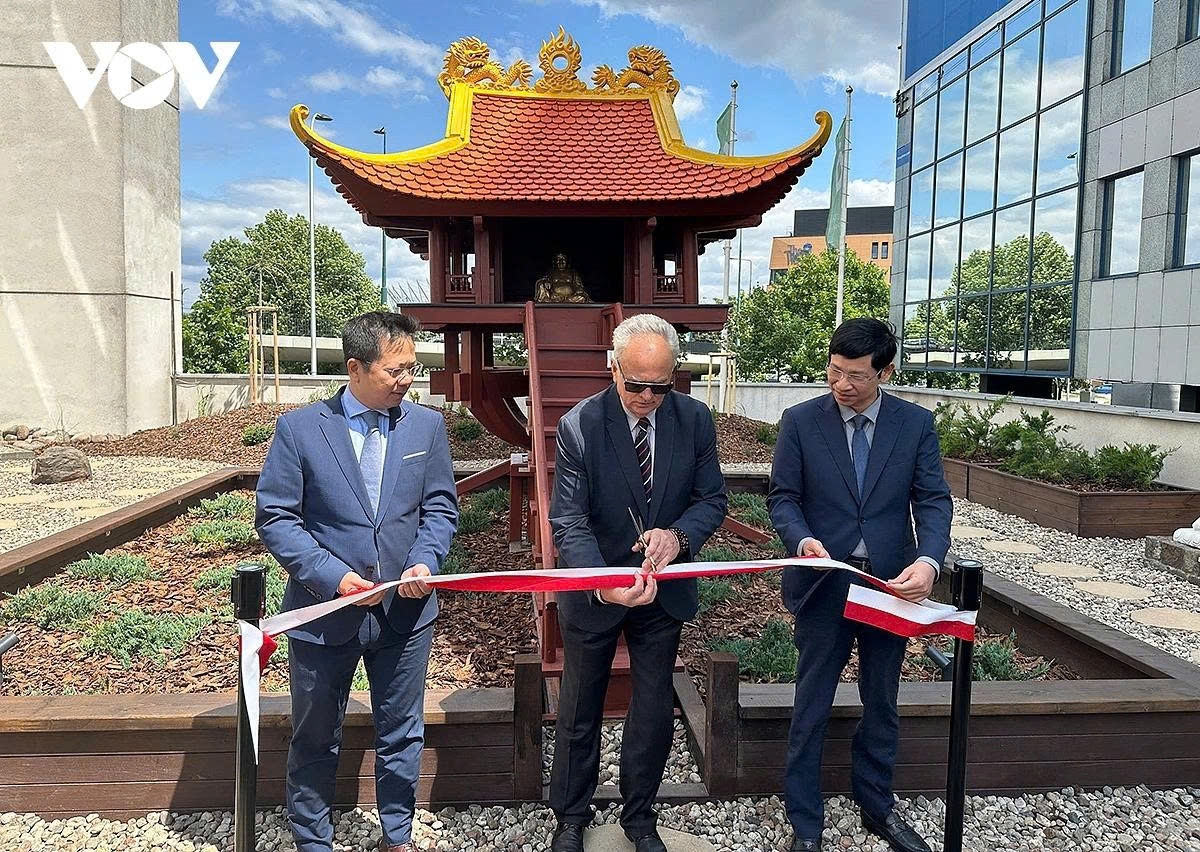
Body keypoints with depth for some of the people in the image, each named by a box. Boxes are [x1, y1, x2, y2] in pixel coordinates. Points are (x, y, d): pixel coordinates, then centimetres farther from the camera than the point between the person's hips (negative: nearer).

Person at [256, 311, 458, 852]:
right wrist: (332, 576, -18)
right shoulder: (299, 428, -10)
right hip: (324, 611, -2)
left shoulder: (427, 425, -1)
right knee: (315, 740, 16)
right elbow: (275, 517, -8)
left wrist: (425, 562, -14)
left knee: (402, 735, 17)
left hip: (405, 610, 2)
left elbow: (440, 507, 4)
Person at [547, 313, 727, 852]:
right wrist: (602, 583, -39)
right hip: (594, 592, -2)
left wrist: (678, 534, -26)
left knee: (655, 711, 16)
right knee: (579, 711, 15)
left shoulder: (695, 420, -11)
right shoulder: (578, 427, -20)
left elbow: (712, 499, -4)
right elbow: (568, 521, -22)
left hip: (664, 588, 3)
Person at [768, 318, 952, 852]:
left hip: (892, 583, 2)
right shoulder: (801, 421, -5)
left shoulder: (916, 424, -1)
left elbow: (933, 500, -5)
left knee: (882, 703, 18)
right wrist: (802, 539, -25)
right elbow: (782, 497, -4)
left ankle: (877, 808, 39)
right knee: (812, 708, 8)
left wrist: (929, 559, -23)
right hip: (824, 583, -2)